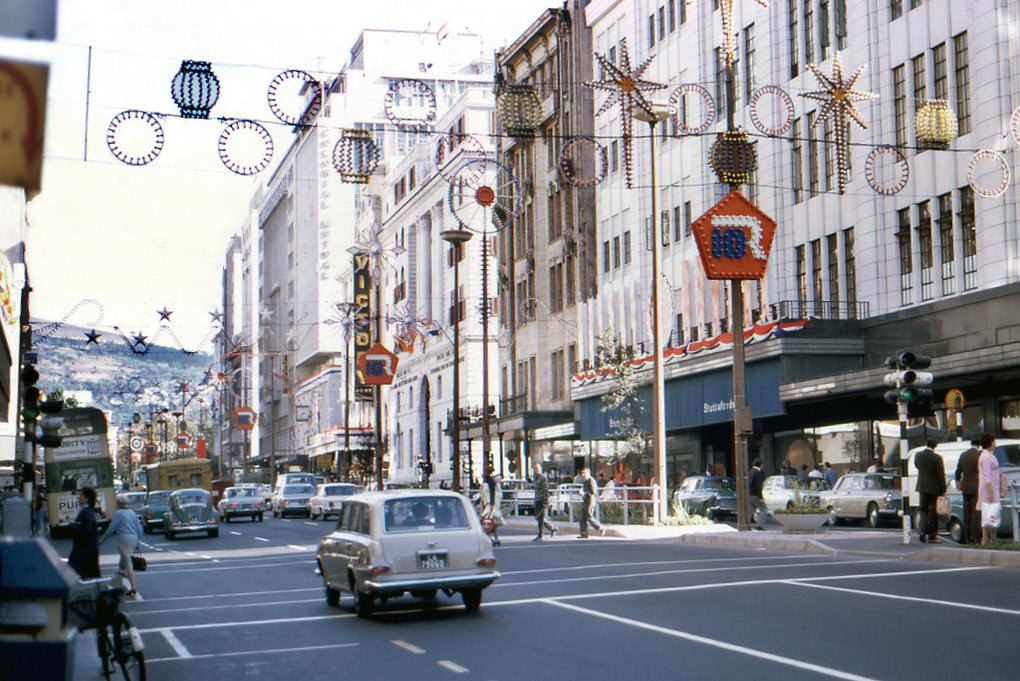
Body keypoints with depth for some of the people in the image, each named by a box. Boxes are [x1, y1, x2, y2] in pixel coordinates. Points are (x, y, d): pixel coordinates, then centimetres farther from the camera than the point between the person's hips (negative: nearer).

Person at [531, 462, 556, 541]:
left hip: (542, 501, -9)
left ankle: (539, 536, -2)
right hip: (537, 500, 9)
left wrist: (545, 502, -21)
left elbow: (546, 491, -16)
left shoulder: (543, 477, -11)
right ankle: (552, 529, 22)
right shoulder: (536, 478, 17)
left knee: (540, 518, -7)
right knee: (537, 518, 11)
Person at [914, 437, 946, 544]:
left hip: (922, 487, 4)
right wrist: (943, 490, -4)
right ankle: (932, 536, 6)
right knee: (933, 512, 4)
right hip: (934, 488, -4)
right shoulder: (937, 458, -17)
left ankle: (922, 532, 2)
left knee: (923, 510, 14)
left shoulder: (918, 455, -2)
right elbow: (941, 475, -12)